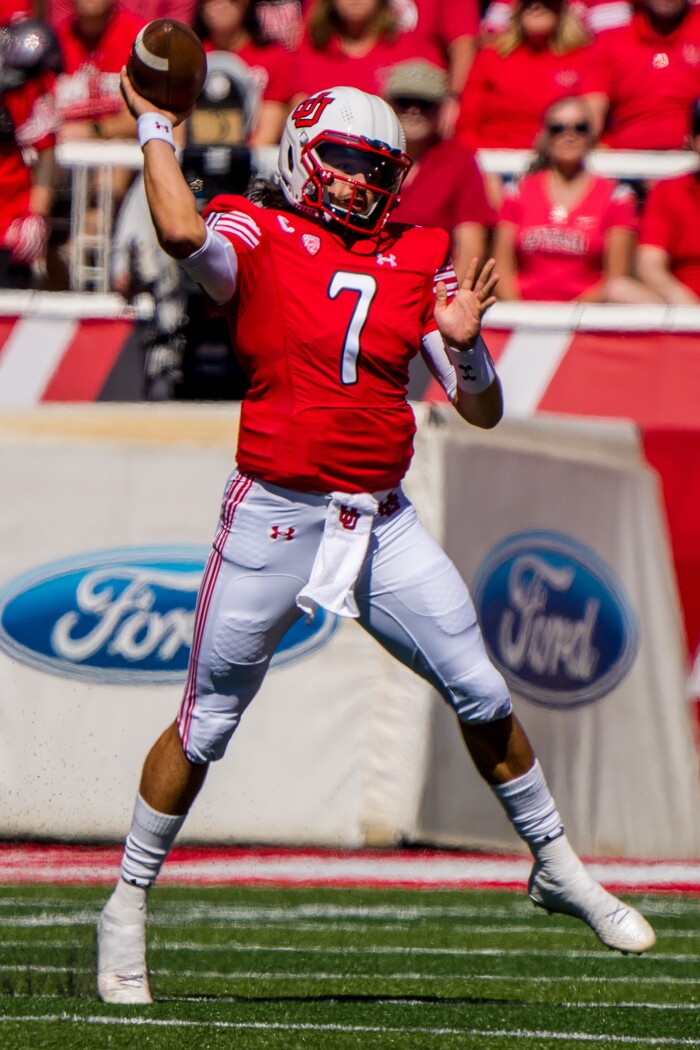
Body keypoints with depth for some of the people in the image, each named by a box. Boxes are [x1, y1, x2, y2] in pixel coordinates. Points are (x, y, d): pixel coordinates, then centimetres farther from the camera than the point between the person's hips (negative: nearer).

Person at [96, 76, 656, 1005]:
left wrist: (463, 343, -13)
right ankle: (128, 905, 16)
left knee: (480, 692, 3)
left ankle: (556, 867, 21)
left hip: (383, 521, 4)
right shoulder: (256, 238, -5)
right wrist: (154, 128, -16)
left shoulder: (417, 260, 7)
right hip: (275, 516, -4)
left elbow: (483, 411, 7)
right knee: (206, 725, 2)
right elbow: (182, 232, -31)